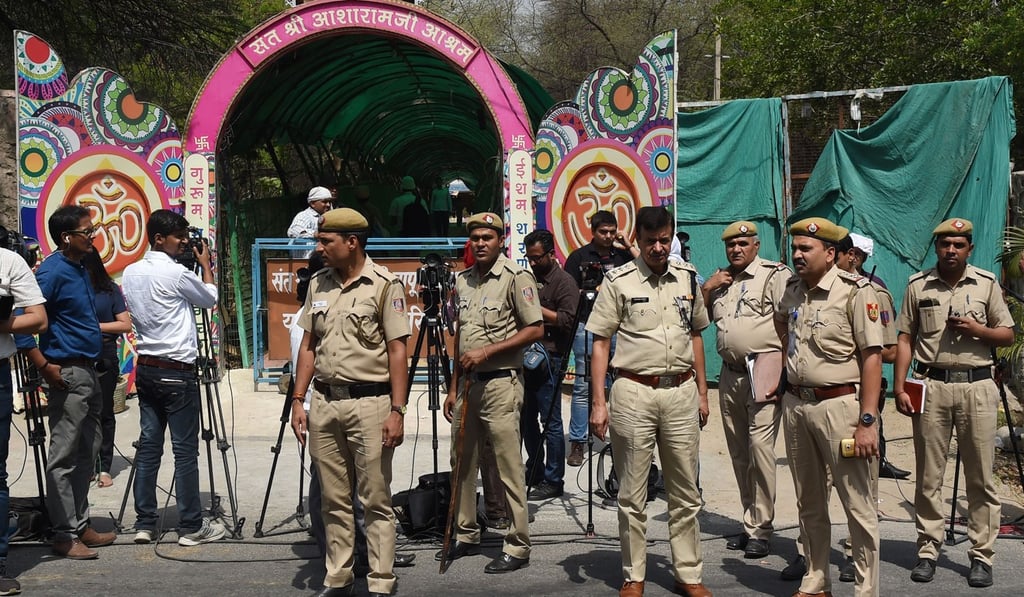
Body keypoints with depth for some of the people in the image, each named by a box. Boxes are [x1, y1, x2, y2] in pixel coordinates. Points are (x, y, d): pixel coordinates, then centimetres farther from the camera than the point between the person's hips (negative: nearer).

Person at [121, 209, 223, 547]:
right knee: (185, 451, -2)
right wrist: (205, 264, 15)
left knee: (148, 447, 10)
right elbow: (210, 299, 0)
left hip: (145, 368, 8)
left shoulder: (130, 273, 8)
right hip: (177, 372, -8)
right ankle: (192, 527, 3)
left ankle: (144, 523, 13)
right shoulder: (175, 273, -14)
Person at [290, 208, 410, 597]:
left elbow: (397, 352, -8)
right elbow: (308, 346, 15)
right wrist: (298, 400, 9)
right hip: (323, 402, 6)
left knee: (375, 500, 0)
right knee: (334, 500, 12)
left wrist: (397, 410, -13)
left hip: (369, 402, -5)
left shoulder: (385, 286, -6)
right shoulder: (318, 284, 11)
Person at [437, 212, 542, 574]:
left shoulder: (516, 278, -8)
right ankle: (466, 535, 26)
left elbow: (535, 330, -11)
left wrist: (487, 351, -16)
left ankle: (518, 546, 4)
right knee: (461, 461, 13)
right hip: (467, 383, 7)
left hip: (500, 384, -7)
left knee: (508, 467, -4)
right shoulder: (462, 281, 13)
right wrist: (453, 387, 16)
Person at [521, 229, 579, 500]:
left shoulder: (564, 282, -6)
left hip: (549, 359, -8)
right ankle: (534, 470, 28)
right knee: (526, 419, 14)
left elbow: (568, 320, -17)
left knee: (551, 422, -4)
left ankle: (553, 481, 2)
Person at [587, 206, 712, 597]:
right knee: (632, 495, 4)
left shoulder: (688, 278, 9)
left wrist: (702, 392, 13)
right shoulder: (618, 282, -3)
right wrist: (598, 402, -9)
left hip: (681, 392, 4)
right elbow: (600, 343, -3)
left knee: (685, 492, 10)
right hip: (634, 392, -3)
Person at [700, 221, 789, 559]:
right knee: (738, 453, 10)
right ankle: (750, 524, 19)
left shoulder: (775, 275, -2)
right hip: (730, 375, 7)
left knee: (759, 448, -13)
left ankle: (760, 529, -6)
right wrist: (707, 287, 5)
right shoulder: (721, 282, 20)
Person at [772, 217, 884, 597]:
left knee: (859, 505, -1)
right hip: (795, 404, 7)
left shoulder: (855, 291, -10)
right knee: (809, 504, 15)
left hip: (839, 404, -7)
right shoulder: (792, 291, 9)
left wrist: (867, 421, -19)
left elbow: (872, 356, -14)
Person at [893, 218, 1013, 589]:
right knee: (928, 476, 5)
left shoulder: (986, 283, 6)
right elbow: (905, 340, 6)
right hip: (930, 387, 0)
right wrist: (900, 388, -2)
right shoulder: (918, 285, 6)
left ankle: (982, 556, 10)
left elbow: (1008, 336, 9)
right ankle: (928, 551, 14)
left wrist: (977, 329, -11)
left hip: (977, 386, 0)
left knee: (980, 478, 2)